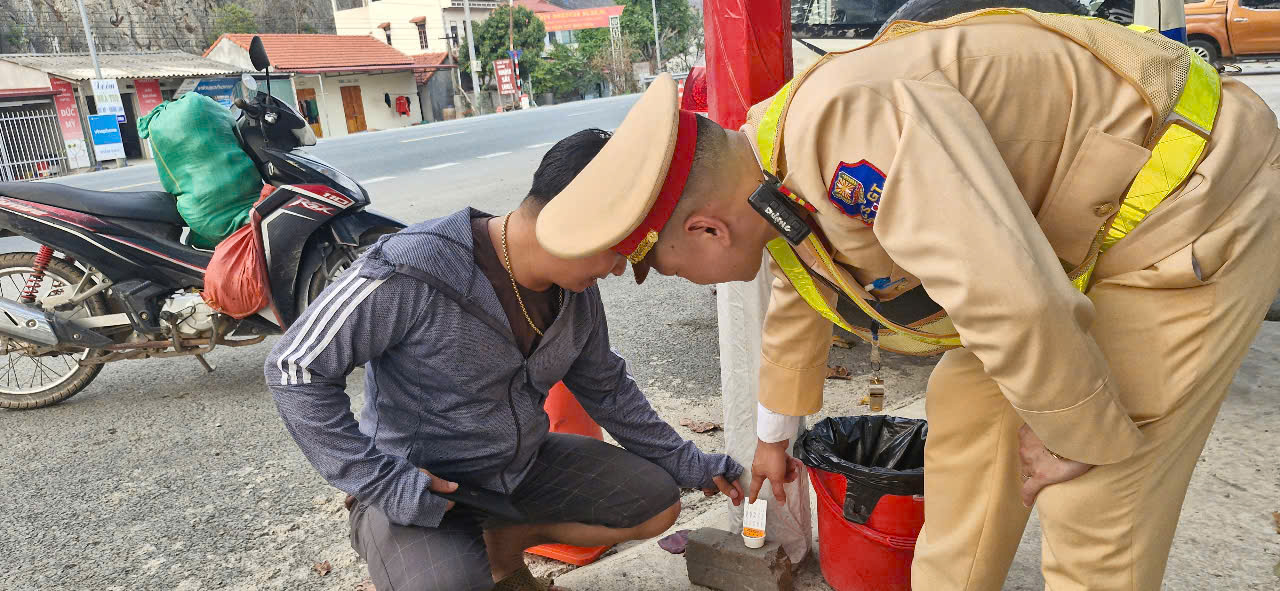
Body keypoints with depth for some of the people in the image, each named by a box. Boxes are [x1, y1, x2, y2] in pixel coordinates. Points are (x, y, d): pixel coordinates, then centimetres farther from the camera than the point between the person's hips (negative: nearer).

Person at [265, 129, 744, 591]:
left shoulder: (577, 291, -5)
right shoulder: (410, 273, -28)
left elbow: (604, 388, 10)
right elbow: (295, 368, -19)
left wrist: (684, 463, 11)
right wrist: (379, 479, -23)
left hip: (525, 465, 6)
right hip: (419, 489, -6)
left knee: (657, 503, 2)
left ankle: (503, 542, 12)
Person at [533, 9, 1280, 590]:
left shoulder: (847, 120, -34)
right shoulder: (778, 178, 0)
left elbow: (1014, 301, -39)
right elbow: (797, 308, 19)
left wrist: (1081, 436, -18)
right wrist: (776, 435, 33)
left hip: (1191, 201, -8)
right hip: (1074, 226, 8)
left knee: (1096, 508, -7)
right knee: (968, 410, 11)